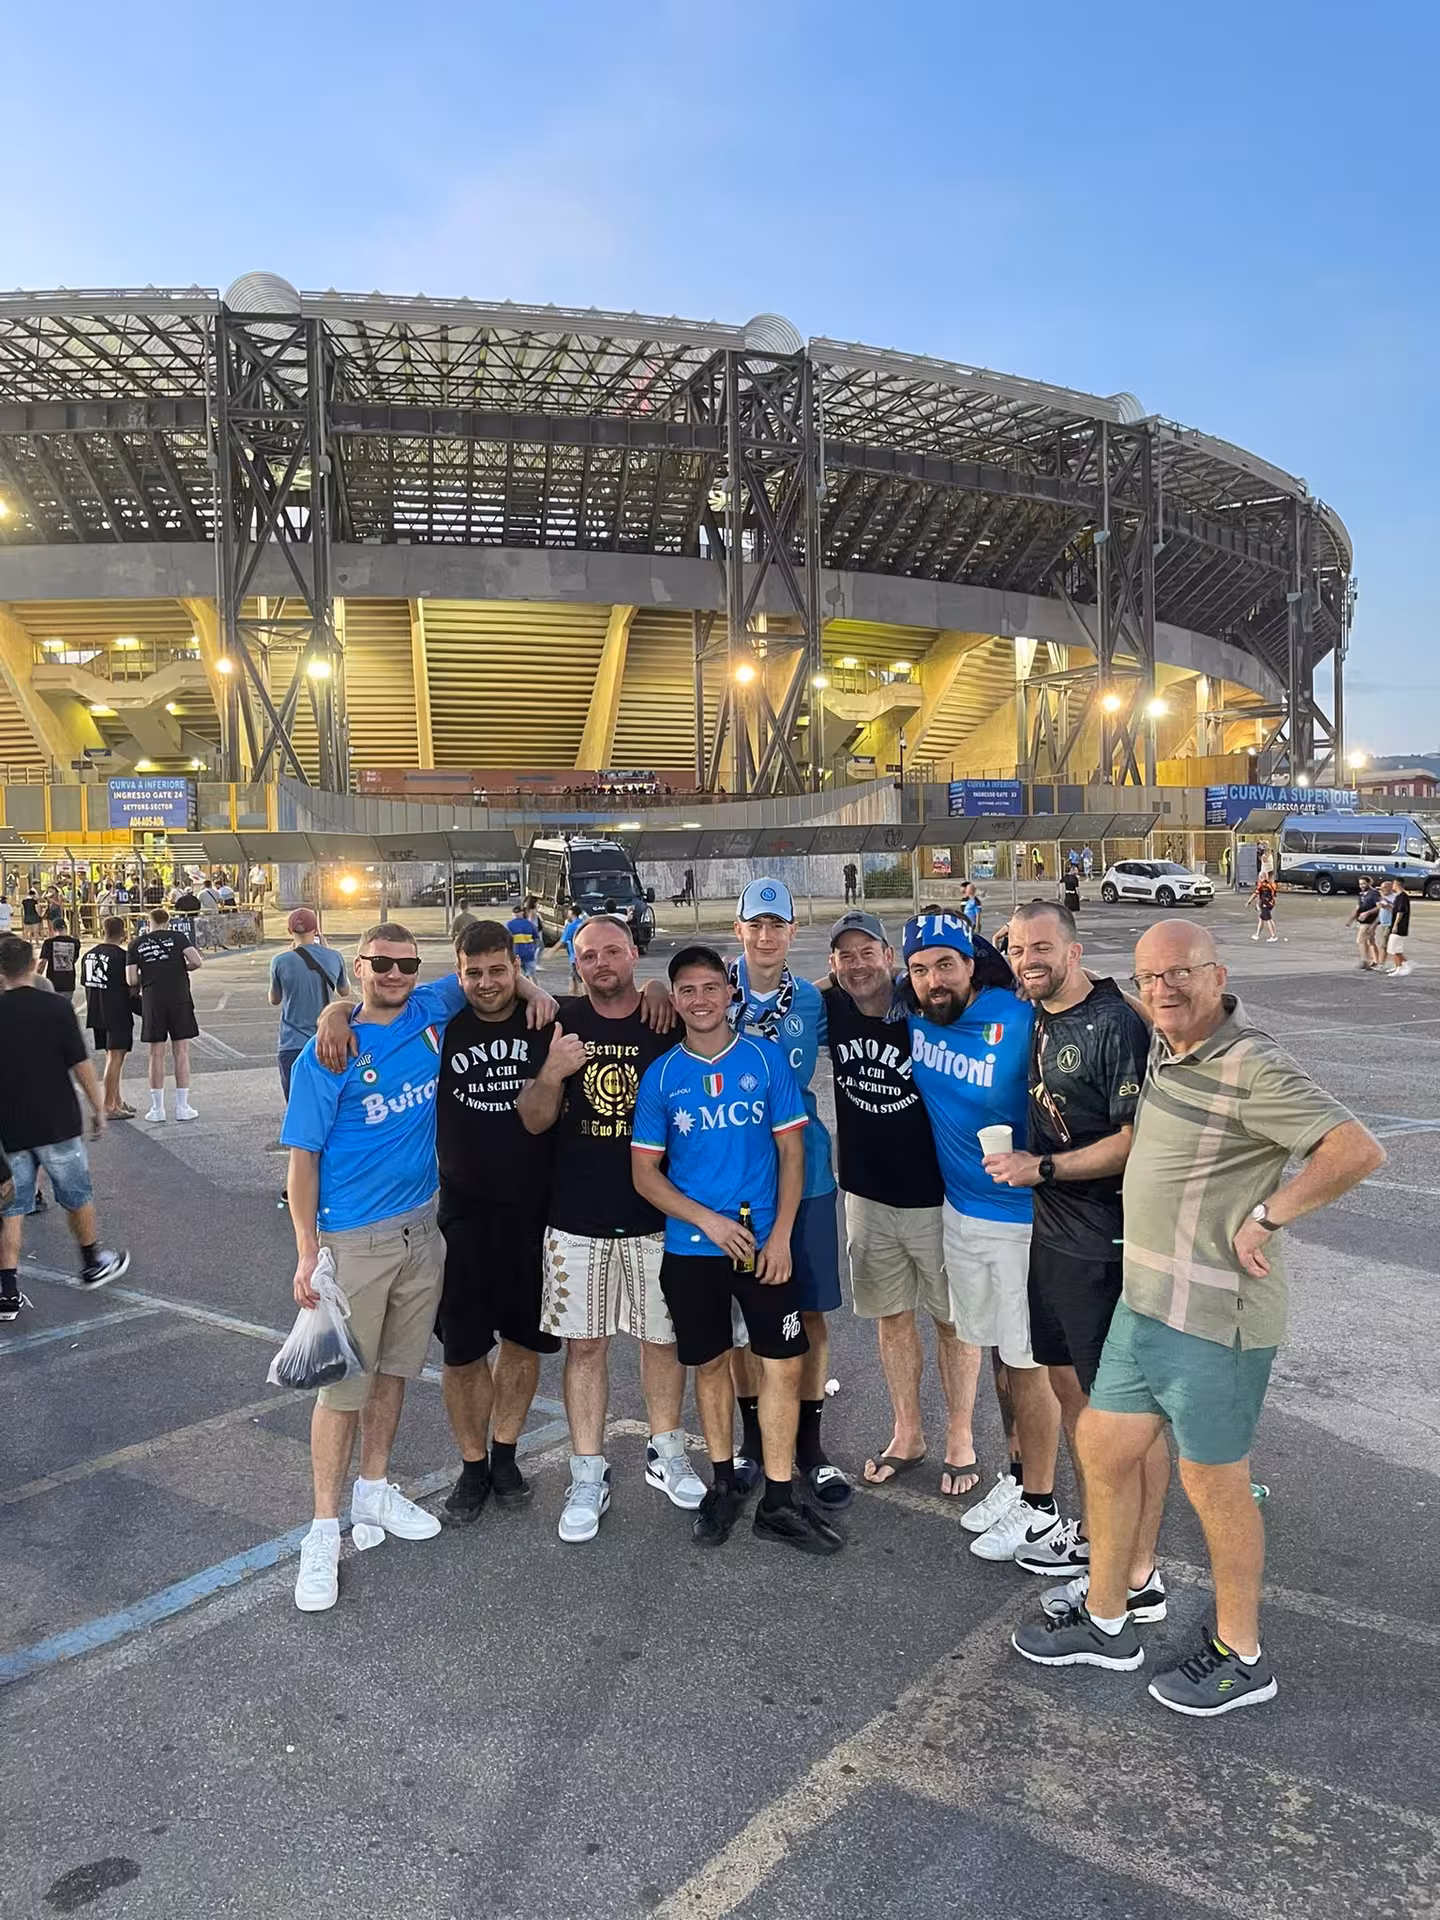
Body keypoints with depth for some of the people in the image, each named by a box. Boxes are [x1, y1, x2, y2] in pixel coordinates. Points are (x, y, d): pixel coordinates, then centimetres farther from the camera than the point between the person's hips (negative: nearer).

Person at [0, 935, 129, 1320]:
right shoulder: (56, 1007, -11)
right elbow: (81, 1065, -10)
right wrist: (98, 1109, 1)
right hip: (57, 1125, -2)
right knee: (77, 1196, 15)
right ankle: (94, 1266, 30)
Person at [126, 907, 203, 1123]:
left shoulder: (137, 943, 5)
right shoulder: (176, 937, 0)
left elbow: (131, 980, 0)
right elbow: (197, 962, -12)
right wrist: (183, 968, 8)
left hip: (152, 1002, 1)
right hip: (179, 999, -1)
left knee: (156, 1054, 8)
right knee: (181, 1052, 4)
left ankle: (157, 1108, 11)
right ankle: (182, 1107, 5)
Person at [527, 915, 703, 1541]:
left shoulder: (667, 1023, -2)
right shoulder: (562, 1022, -1)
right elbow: (534, 1121, -5)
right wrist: (552, 1074, -22)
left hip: (656, 1215, 0)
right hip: (576, 1219, 0)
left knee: (663, 1337, 12)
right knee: (584, 1344, 7)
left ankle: (665, 1454, 32)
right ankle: (588, 1478, 19)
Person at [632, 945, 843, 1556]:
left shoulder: (766, 1058, -2)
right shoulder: (661, 1076, -1)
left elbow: (792, 1150, 0)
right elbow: (645, 1173, 0)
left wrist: (780, 1235, -9)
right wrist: (709, 1221, -12)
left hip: (764, 1240, -1)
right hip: (692, 1247, 1)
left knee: (783, 1365, -1)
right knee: (711, 1363, 13)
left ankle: (778, 1502, 12)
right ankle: (724, 1485, 31)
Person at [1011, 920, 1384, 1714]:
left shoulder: (1251, 1069, -22)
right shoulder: (1165, 1042, 5)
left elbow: (1358, 1149, -28)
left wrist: (1265, 1216, -21)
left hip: (1215, 1316, -9)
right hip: (1144, 1299, 9)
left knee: (1212, 1482, 7)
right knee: (1103, 1447, 16)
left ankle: (1239, 1656, 29)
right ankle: (1105, 1622, 34)